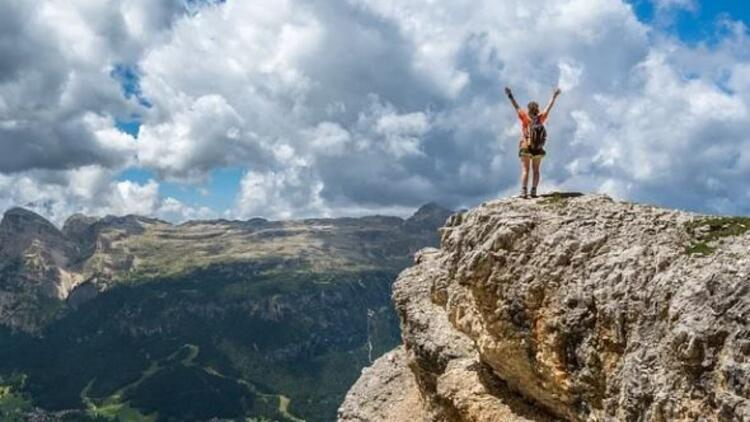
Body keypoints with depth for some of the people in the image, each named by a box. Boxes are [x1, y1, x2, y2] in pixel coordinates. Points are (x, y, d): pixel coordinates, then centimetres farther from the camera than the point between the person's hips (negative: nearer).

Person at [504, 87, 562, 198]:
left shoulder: (526, 118, -12)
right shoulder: (540, 118, -4)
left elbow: (517, 107, -14)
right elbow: (548, 108, 7)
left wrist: (510, 97, -11)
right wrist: (554, 97, 18)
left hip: (526, 148, -3)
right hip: (538, 149, 3)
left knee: (525, 170, -2)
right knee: (536, 170, 11)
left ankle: (524, 191, -11)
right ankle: (533, 191, 2)